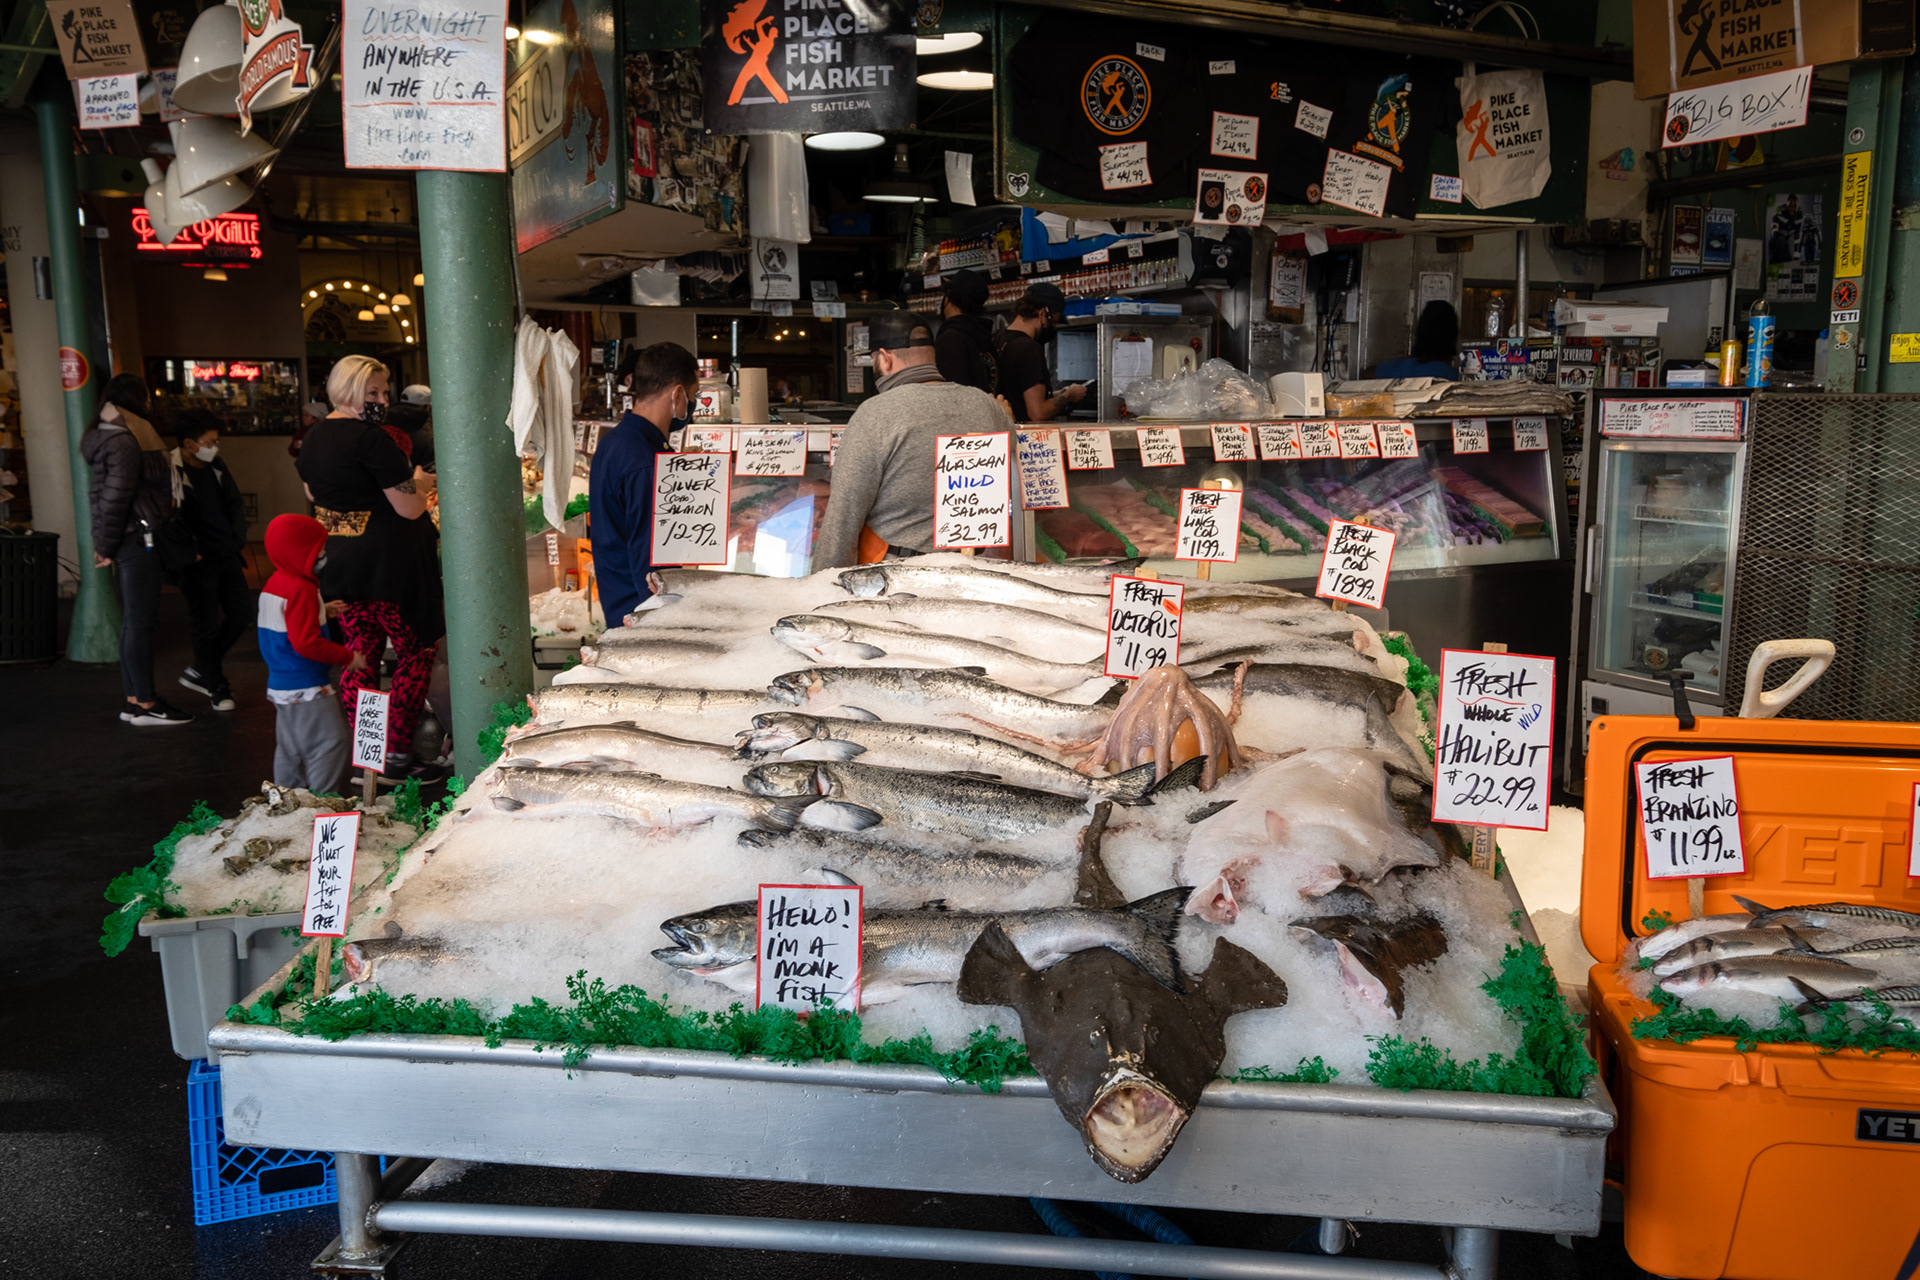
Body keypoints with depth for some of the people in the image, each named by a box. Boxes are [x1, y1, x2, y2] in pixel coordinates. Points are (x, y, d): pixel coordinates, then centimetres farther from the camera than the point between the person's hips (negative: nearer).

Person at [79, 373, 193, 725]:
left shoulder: (110, 435, 17)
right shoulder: (125, 441, -14)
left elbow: (110, 495, 18)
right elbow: (115, 497, -18)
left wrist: (105, 544, 17)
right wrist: (107, 546, -12)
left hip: (136, 539, 10)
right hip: (137, 538, -10)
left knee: (134, 620, 13)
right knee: (140, 620, -6)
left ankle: (133, 700, 19)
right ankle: (145, 703, -2)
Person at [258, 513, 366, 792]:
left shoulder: (275, 583, 12)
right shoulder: (301, 590, -20)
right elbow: (306, 643, -25)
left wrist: (322, 612, 16)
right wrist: (348, 657, -17)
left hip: (280, 683, 11)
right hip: (306, 686, -11)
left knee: (289, 747, 19)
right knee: (329, 741, -7)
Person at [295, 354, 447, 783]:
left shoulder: (313, 439, 11)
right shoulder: (370, 438, -17)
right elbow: (409, 507, -18)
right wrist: (421, 486, 3)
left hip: (340, 565, 9)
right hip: (388, 562, -8)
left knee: (360, 653, 14)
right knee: (416, 652, 2)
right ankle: (397, 754, 1)